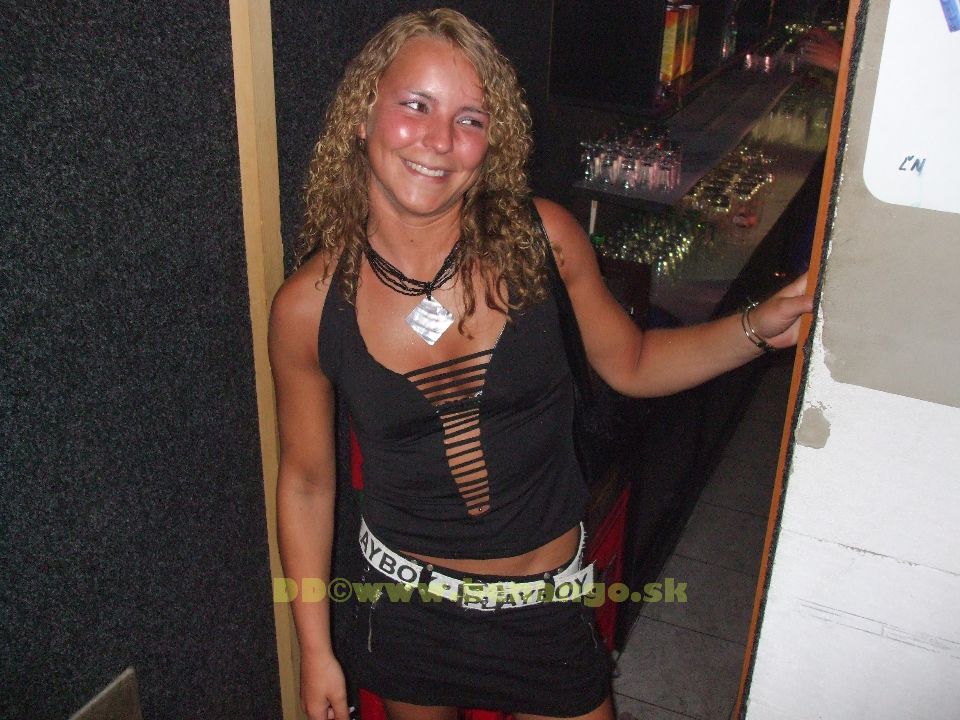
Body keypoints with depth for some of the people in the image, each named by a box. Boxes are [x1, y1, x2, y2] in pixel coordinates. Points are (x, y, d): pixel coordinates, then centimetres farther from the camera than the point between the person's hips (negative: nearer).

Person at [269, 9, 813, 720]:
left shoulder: (539, 238, -15)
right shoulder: (310, 306, -15)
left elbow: (630, 363, 1)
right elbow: (305, 480, -4)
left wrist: (758, 329, -13)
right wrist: (315, 650, 1)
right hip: (407, 605, 0)